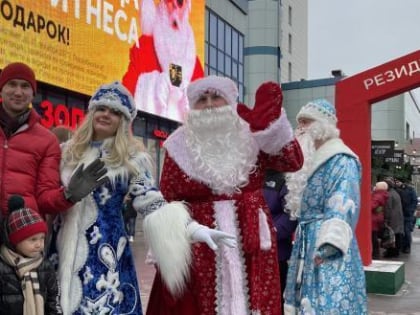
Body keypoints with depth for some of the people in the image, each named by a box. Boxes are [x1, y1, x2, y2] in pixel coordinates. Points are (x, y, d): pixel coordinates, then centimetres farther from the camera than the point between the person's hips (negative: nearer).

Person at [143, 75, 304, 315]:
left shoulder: (253, 137, 4)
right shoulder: (180, 147, 2)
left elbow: (293, 162, -9)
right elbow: (165, 202, 3)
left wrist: (273, 122, -18)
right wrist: (165, 248, -3)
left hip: (250, 243, 1)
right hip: (199, 246, -1)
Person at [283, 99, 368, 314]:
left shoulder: (341, 161, -12)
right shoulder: (312, 159, 17)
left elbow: (341, 208, -24)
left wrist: (329, 243, -34)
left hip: (325, 243, -9)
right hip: (308, 245, 9)